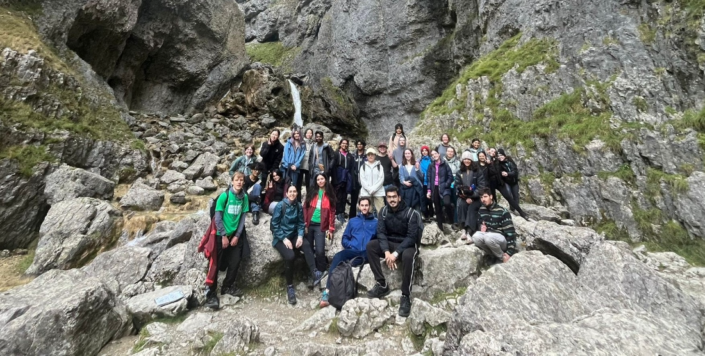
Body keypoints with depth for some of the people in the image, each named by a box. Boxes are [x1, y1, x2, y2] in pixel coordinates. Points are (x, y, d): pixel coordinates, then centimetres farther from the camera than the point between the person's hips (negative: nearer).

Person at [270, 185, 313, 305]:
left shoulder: (299, 206, 4)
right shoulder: (280, 205, -6)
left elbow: (301, 223, 7)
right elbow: (274, 225, -8)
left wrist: (300, 236, -11)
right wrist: (284, 239, -17)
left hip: (294, 235, 3)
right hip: (280, 237, -3)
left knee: (306, 245, -31)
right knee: (290, 256, -30)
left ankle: (314, 273, -36)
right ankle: (290, 287, -12)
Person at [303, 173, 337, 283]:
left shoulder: (329, 194, 4)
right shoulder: (312, 191, 6)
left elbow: (332, 212, 1)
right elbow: (305, 207, 4)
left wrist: (331, 229, -6)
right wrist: (304, 223, -4)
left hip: (321, 226, -2)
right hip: (309, 224, 2)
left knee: (319, 250, -10)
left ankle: (319, 270, 11)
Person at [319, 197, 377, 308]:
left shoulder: (376, 222, 17)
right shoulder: (352, 221, 24)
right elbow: (344, 239, 21)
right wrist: (350, 245, 1)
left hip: (367, 253, -2)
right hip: (352, 251, 2)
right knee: (337, 256, -30)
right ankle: (328, 291, -35)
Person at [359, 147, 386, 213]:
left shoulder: (379, 166, 11)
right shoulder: (363, 166, 12)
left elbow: (381, 179, 1)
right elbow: (362, 180, 3)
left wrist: (374, 189, -10)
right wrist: (369, 189, -9)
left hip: (378, 192, 0)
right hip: (366, 192, 1)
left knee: (381, 210, -8)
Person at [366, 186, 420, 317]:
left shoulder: (410, 213, -15)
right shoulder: (383, 212, -3)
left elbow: (411, 237, -21)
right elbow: (381, 233, -8)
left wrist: (396, 253, -29)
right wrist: (386, 251, -25)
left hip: (408, 245, -4)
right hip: (390, 243, 5)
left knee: (407, 256, -38)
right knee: (370, 245, -20)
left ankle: (405, 296, -25)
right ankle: (382, 284, -15)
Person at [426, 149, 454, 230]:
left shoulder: (445, 164, 1)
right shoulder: (431, 166, 9)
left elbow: (450, 177, -1)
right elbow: (429, 179, 8)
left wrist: (445, 185, -12)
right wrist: (429, 190, 1)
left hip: (444, 188, -3)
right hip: (434, 188, 3)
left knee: (446, 203, -27)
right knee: (438, 209, 7)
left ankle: (450, 221, -1)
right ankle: (440, 227, 18)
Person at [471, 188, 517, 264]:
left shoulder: (502, 212, -14)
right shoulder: (482, 210, 4)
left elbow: (510, 232, -16)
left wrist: (510, 252, -19)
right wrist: (482, 228, -7)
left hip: (502, 239, -5)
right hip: (488, 236, 5)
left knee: (489, 237, -38)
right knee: (476, 236, -29)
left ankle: (502, 258, -9)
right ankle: (494, 256, -6)